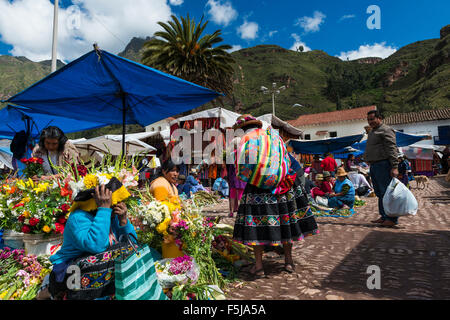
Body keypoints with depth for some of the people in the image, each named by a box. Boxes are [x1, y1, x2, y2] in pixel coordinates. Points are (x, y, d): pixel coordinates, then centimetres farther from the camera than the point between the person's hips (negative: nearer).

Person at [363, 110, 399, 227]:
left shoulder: (386, 130, -7)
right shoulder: (372, 132, 23)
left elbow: (392, 150, -15)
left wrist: (394, 167, -22)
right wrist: (368, 160, 20)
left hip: (383, 165, -10)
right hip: (373, 165, 10)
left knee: (387, 193, -7)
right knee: (379, 193, 13)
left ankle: (392, 219, -2)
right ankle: (384, 217, 20)